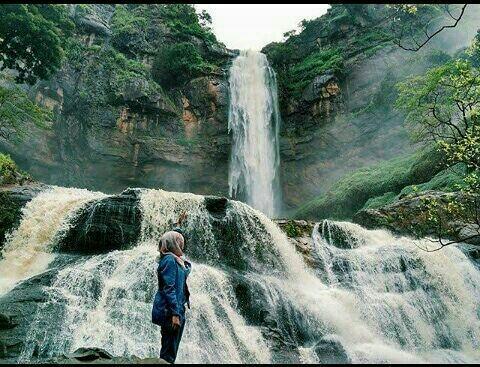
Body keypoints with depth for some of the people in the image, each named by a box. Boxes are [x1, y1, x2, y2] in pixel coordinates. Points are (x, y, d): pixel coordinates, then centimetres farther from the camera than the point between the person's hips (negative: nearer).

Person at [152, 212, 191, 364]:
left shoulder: (174, 258, 10)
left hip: (175, 309, 10)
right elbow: (168, 289, -22)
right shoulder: (169, 260, -17)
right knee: (169, 352, -3)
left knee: (169, 350, 15)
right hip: (170, 311, -10)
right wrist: (175, 314, -24)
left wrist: (179, 223, 38)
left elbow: (175, 237, 31)